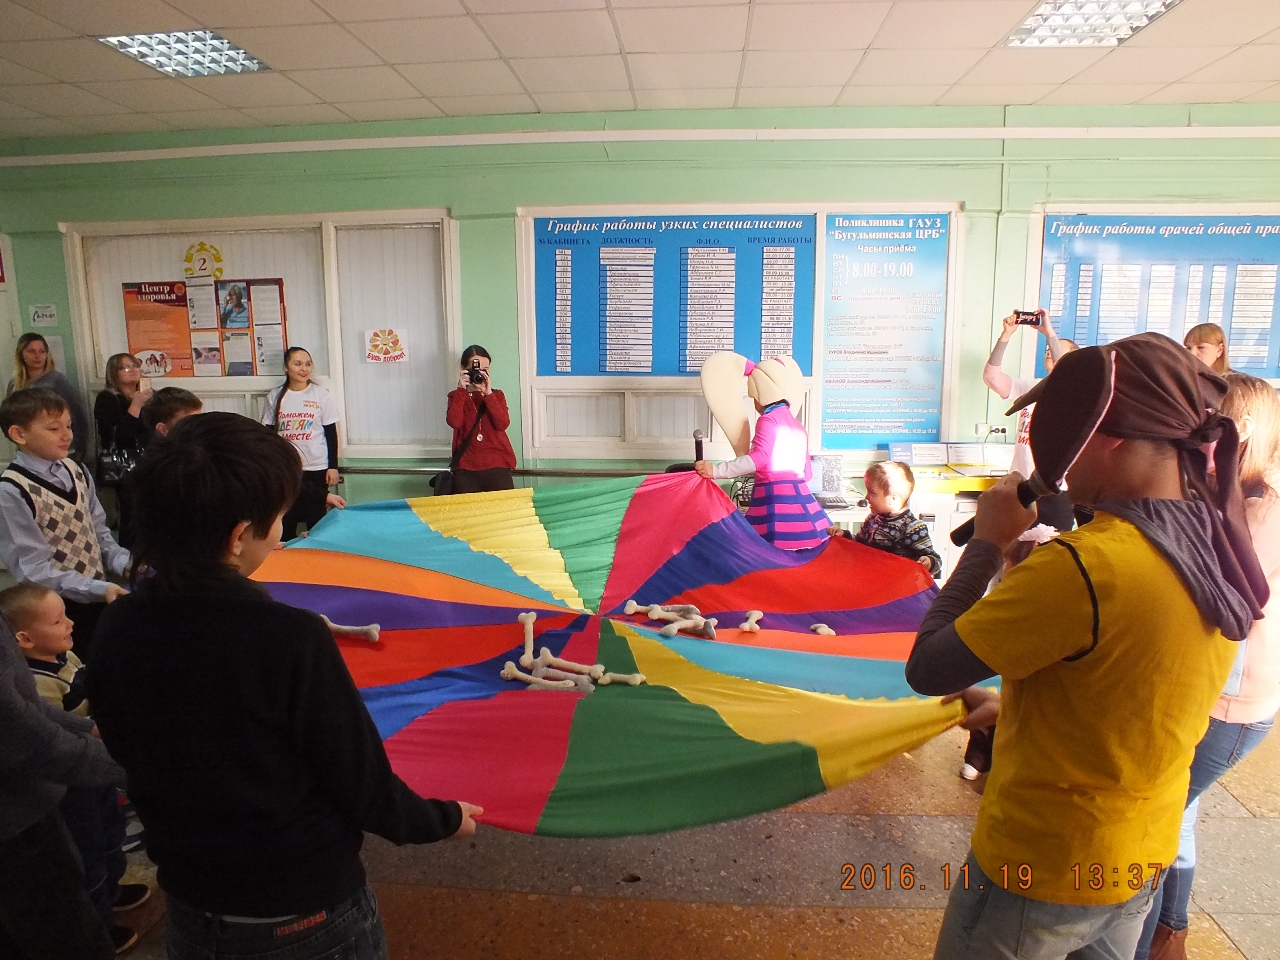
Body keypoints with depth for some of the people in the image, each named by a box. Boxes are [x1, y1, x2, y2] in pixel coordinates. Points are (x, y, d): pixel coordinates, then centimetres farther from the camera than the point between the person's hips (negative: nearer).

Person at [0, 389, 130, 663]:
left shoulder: (76, 471, 3)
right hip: (60, 609, -6)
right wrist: (98, 589, -29)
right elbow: (34, 570, -20)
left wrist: (124, 564, -11)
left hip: (100, 595, 6)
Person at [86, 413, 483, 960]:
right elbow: (361, 784, -21)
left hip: (189, 901, 5)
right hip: (306, 912, -4)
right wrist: (443, 821, -3)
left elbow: (126, 754, 3)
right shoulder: (291, 639, -30)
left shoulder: (117, 631, -13)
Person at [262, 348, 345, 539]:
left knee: (316, 522, 4)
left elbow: (331, 433, 0)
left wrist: (333, 466, -4)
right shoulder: (275, 397, 3)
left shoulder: (322, 395, -2)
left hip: (316, 468, -2)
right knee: (286, 523, 4)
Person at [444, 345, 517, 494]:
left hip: (497, 465, 1)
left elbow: (503, 424, -8)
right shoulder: (456, 396, 9)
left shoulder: (497, 395, 11)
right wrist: (462, 389, -12)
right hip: (466, 467, 0)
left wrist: (488, 394, -14)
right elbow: (454, 422, -12)